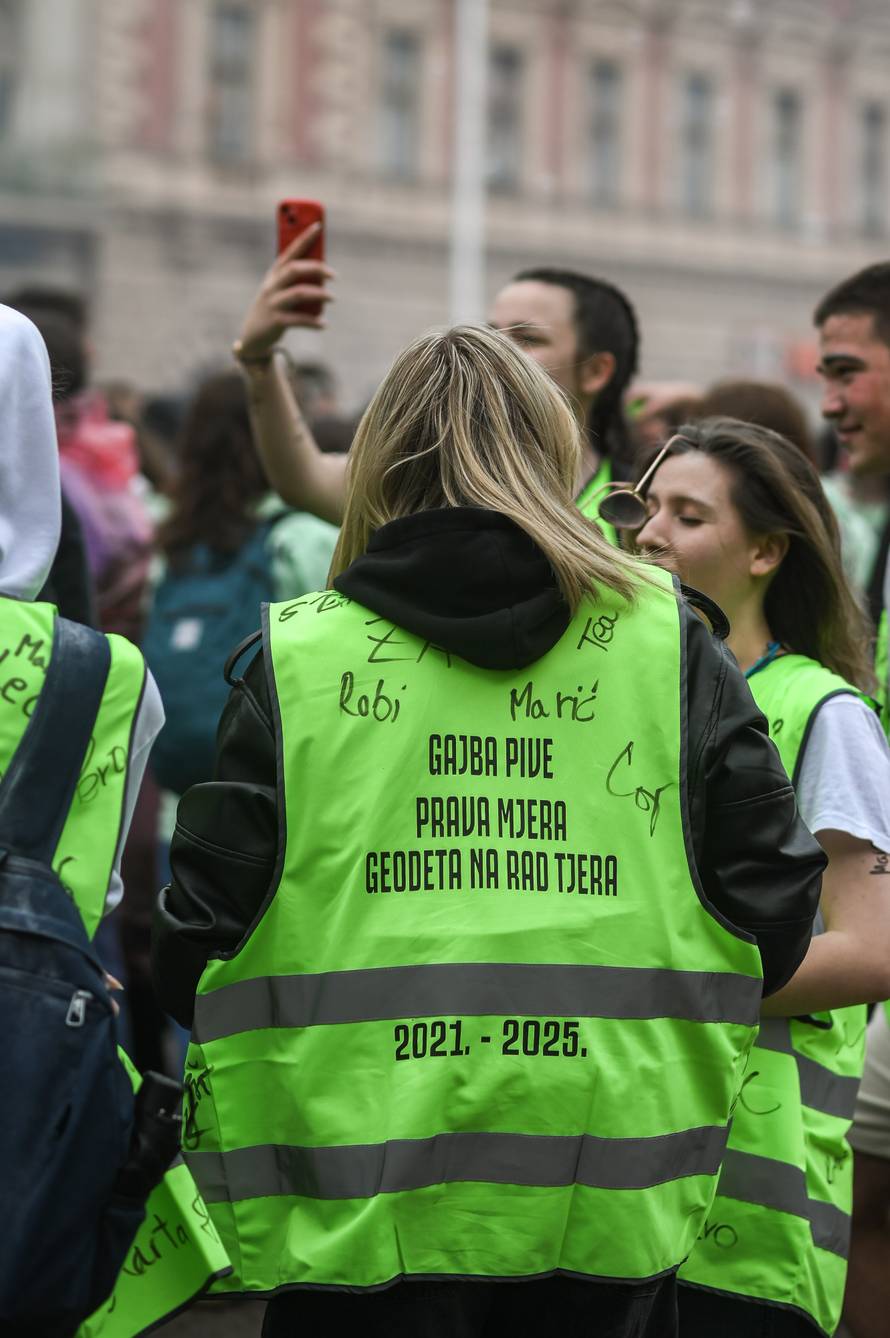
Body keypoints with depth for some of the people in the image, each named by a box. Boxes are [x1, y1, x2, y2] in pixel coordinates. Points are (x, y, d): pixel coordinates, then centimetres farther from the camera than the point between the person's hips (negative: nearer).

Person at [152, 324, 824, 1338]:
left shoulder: (297, 656, -2)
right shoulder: (667, 641, 3)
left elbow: (205, 926, 0)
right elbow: (774, 892, 4)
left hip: (360, 1207, -1)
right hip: (607, 1210, 2)